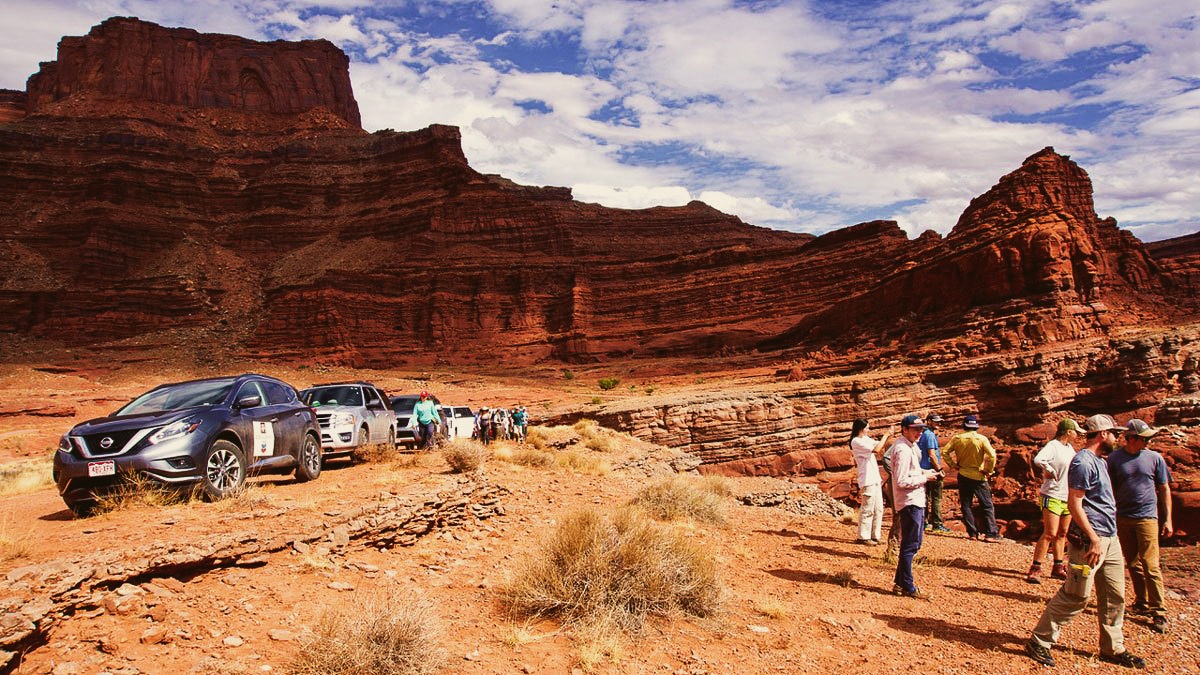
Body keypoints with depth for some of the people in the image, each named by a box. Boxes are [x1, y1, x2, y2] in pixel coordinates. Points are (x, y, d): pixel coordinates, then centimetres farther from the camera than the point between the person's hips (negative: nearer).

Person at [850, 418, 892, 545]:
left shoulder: (866, 439, 14)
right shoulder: (856, 441, -14)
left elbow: (881, 446, 17)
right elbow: (876, 449, -22)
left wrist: (888, 436, 0)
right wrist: (885, 435, -13)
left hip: (875, 479, 9)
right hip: (867, 480, -9)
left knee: (878, 509, 12)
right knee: (867, 509, -4)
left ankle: (875, 536, 20)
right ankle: (863, 537, 4)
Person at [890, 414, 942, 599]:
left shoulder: (909, 446, 13)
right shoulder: (903, 449, -20)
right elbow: (902, 481, -24)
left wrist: (927, 472, 7)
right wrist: (925, 477, -15)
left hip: (916, 501, 11)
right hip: (910, 503, -11)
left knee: (913, 543, 17)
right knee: (910, 546, -3)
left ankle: (900, 582, 25)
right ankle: (907, 587, 6)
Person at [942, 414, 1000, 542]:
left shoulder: (957, 439, -2)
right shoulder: (982, 439, -10)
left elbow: (944, 452, -4)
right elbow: (992, 455, -18)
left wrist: (953, 465, 4)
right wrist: (988, 470, -6)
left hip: (963, 476, 2)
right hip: (978, 476, -2)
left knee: (966, 505, 9)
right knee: (987, 506, 4)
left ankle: (973, 533, 8)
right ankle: (991, 533, -2)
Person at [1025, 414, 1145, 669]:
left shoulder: (1099, 461, 16)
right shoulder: (1083, 462, -14)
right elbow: (1074, 503, -19)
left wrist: (1107, 538, 19)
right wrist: (1094, 539, -23)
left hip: (1110, 538, 10)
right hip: (1089, 540, -10)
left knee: (1114, 597, 14)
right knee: (1075, 596, -6)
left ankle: (1113, 648, 27)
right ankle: (1039, 642, 2)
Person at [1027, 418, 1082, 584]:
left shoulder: (1069, 447, 11)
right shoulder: (1052, 446, -16)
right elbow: (1038, 459, -35)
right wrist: (1051, 471, -21)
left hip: (1067, 497, 9)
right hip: (1052, 496, -9)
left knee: (1062, 534, 15)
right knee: (1050, 533, -12)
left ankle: (1058, 568, 25)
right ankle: (1035, 569, -8)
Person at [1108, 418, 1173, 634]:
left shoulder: (1154, 458, 0)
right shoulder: (1115, 458, 0)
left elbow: (1164, 489, 6)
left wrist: (1167, 519, 3)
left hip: (1146, 517, -2)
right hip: (1122, 518, 2)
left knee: (1150, 566, -6)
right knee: (1133, 564, 11)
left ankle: (1158, 612, 0)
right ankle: (1141, 603, 25)